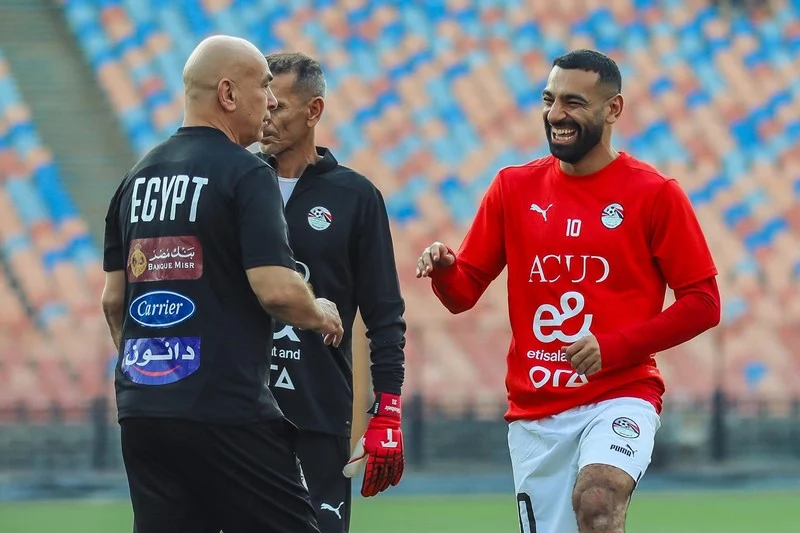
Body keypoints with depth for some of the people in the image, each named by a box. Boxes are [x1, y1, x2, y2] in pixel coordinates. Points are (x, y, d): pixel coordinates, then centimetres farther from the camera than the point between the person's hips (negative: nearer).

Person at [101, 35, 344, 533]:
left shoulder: (137, 177, 14)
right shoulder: (246, 173, -8)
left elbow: (113, 299, 18)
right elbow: (277, 290, -17)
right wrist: (320, 314, 4)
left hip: (141, 413, 7)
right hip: (227, 412, -7)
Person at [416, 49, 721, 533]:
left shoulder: (655, 194, -3)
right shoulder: (513, 188, 8)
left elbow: (703, 304, -3)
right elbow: (464, 293, 10)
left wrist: (612, 348, -14)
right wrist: (443, 269, -14)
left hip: (620, 396, -4)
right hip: (534, 411, 4)